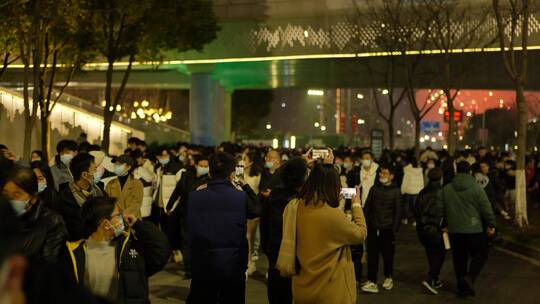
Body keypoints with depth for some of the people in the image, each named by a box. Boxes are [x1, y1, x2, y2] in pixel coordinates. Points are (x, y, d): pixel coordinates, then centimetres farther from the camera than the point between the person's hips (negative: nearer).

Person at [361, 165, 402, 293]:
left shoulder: (396, 191, 0)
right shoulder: (374, 188, 7)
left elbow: (398, 212, 0)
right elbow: (367, 207, 9)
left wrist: (394, 230, -5)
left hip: (387, 229, -2)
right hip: (373, 228, 2)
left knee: (388, 255, 8)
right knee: (372, 256, -2)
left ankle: (388, 278, 28)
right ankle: (372, 282, 1)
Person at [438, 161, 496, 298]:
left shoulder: (446, 189, 3)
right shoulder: (476, 188, -9)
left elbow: (439, 208, 6)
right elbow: (486, 208, -8)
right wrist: (491, 225, 2)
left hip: (454, 230, 4)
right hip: (475, 230, -4)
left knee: (459, 258, 12)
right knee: (480, 255, 10)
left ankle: (463, 288, 18)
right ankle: (470, 277, -12)